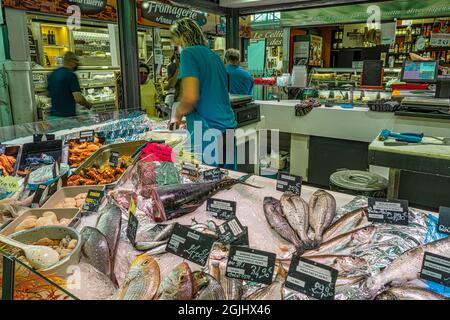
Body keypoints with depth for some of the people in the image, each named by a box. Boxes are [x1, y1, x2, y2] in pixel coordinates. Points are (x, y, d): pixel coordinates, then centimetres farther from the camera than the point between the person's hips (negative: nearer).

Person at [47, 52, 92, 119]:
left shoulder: (51, 75, 9)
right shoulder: (71, 75, -14)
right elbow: (78, 98, -21)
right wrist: (88, 105, -3)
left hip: (53, 115, 7)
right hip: (67, 116, -7)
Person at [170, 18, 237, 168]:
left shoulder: (188, 53, -6)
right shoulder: (214, 55, 18)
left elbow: (190, 97, -19)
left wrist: (179, 114, 1)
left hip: (208, 134, -8)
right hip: (229, 128, 8)